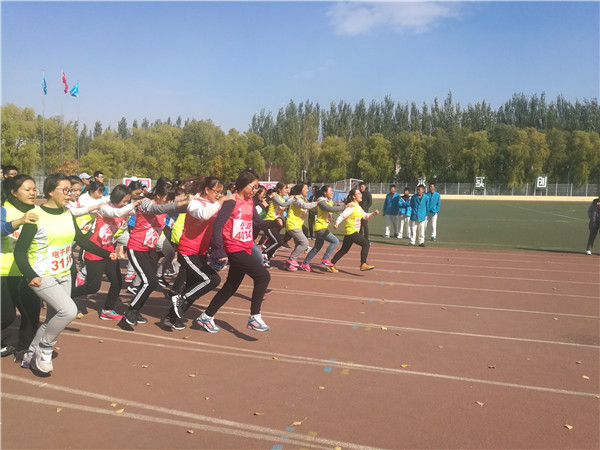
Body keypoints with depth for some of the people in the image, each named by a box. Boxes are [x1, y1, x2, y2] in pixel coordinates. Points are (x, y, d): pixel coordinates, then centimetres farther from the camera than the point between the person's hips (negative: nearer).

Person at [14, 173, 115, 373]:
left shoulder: (68, 215, 4)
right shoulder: (36, 216, -15)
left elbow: (83, 241, 11)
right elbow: (20, 250, -14)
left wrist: (107, 254, 3)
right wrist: (30, 275, -27)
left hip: (64, 276, 7)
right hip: (42, 277, -7)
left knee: (53, 320, 11)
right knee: (69, 310, -22)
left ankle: (31, 356, 32)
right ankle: (44, 349, 3)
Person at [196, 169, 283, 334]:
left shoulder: (249, 202, 10)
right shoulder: (231, 202, -15)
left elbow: (258, 222, 15)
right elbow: (217, 226, -18)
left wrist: (275, 222, -3)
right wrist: (220, 252, -19)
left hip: (245, 249, 9)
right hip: (234, 250, -9)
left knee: (231, 286, 16)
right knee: (263, 276, -15)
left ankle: (206, 317, 29)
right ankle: (254, 317, -6)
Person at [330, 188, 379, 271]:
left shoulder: (358, 207, 16)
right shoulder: (351, 206, -13)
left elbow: (365, 216, 24)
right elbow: (342, 216, -18)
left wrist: (373, 213, 9)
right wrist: (337, 223, -33)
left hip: (354, 231, 10)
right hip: (350, 231, -10)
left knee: (344, 250, 15)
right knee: (366, 244, -13)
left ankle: (331, 264, 23)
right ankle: (363, 264, -11)